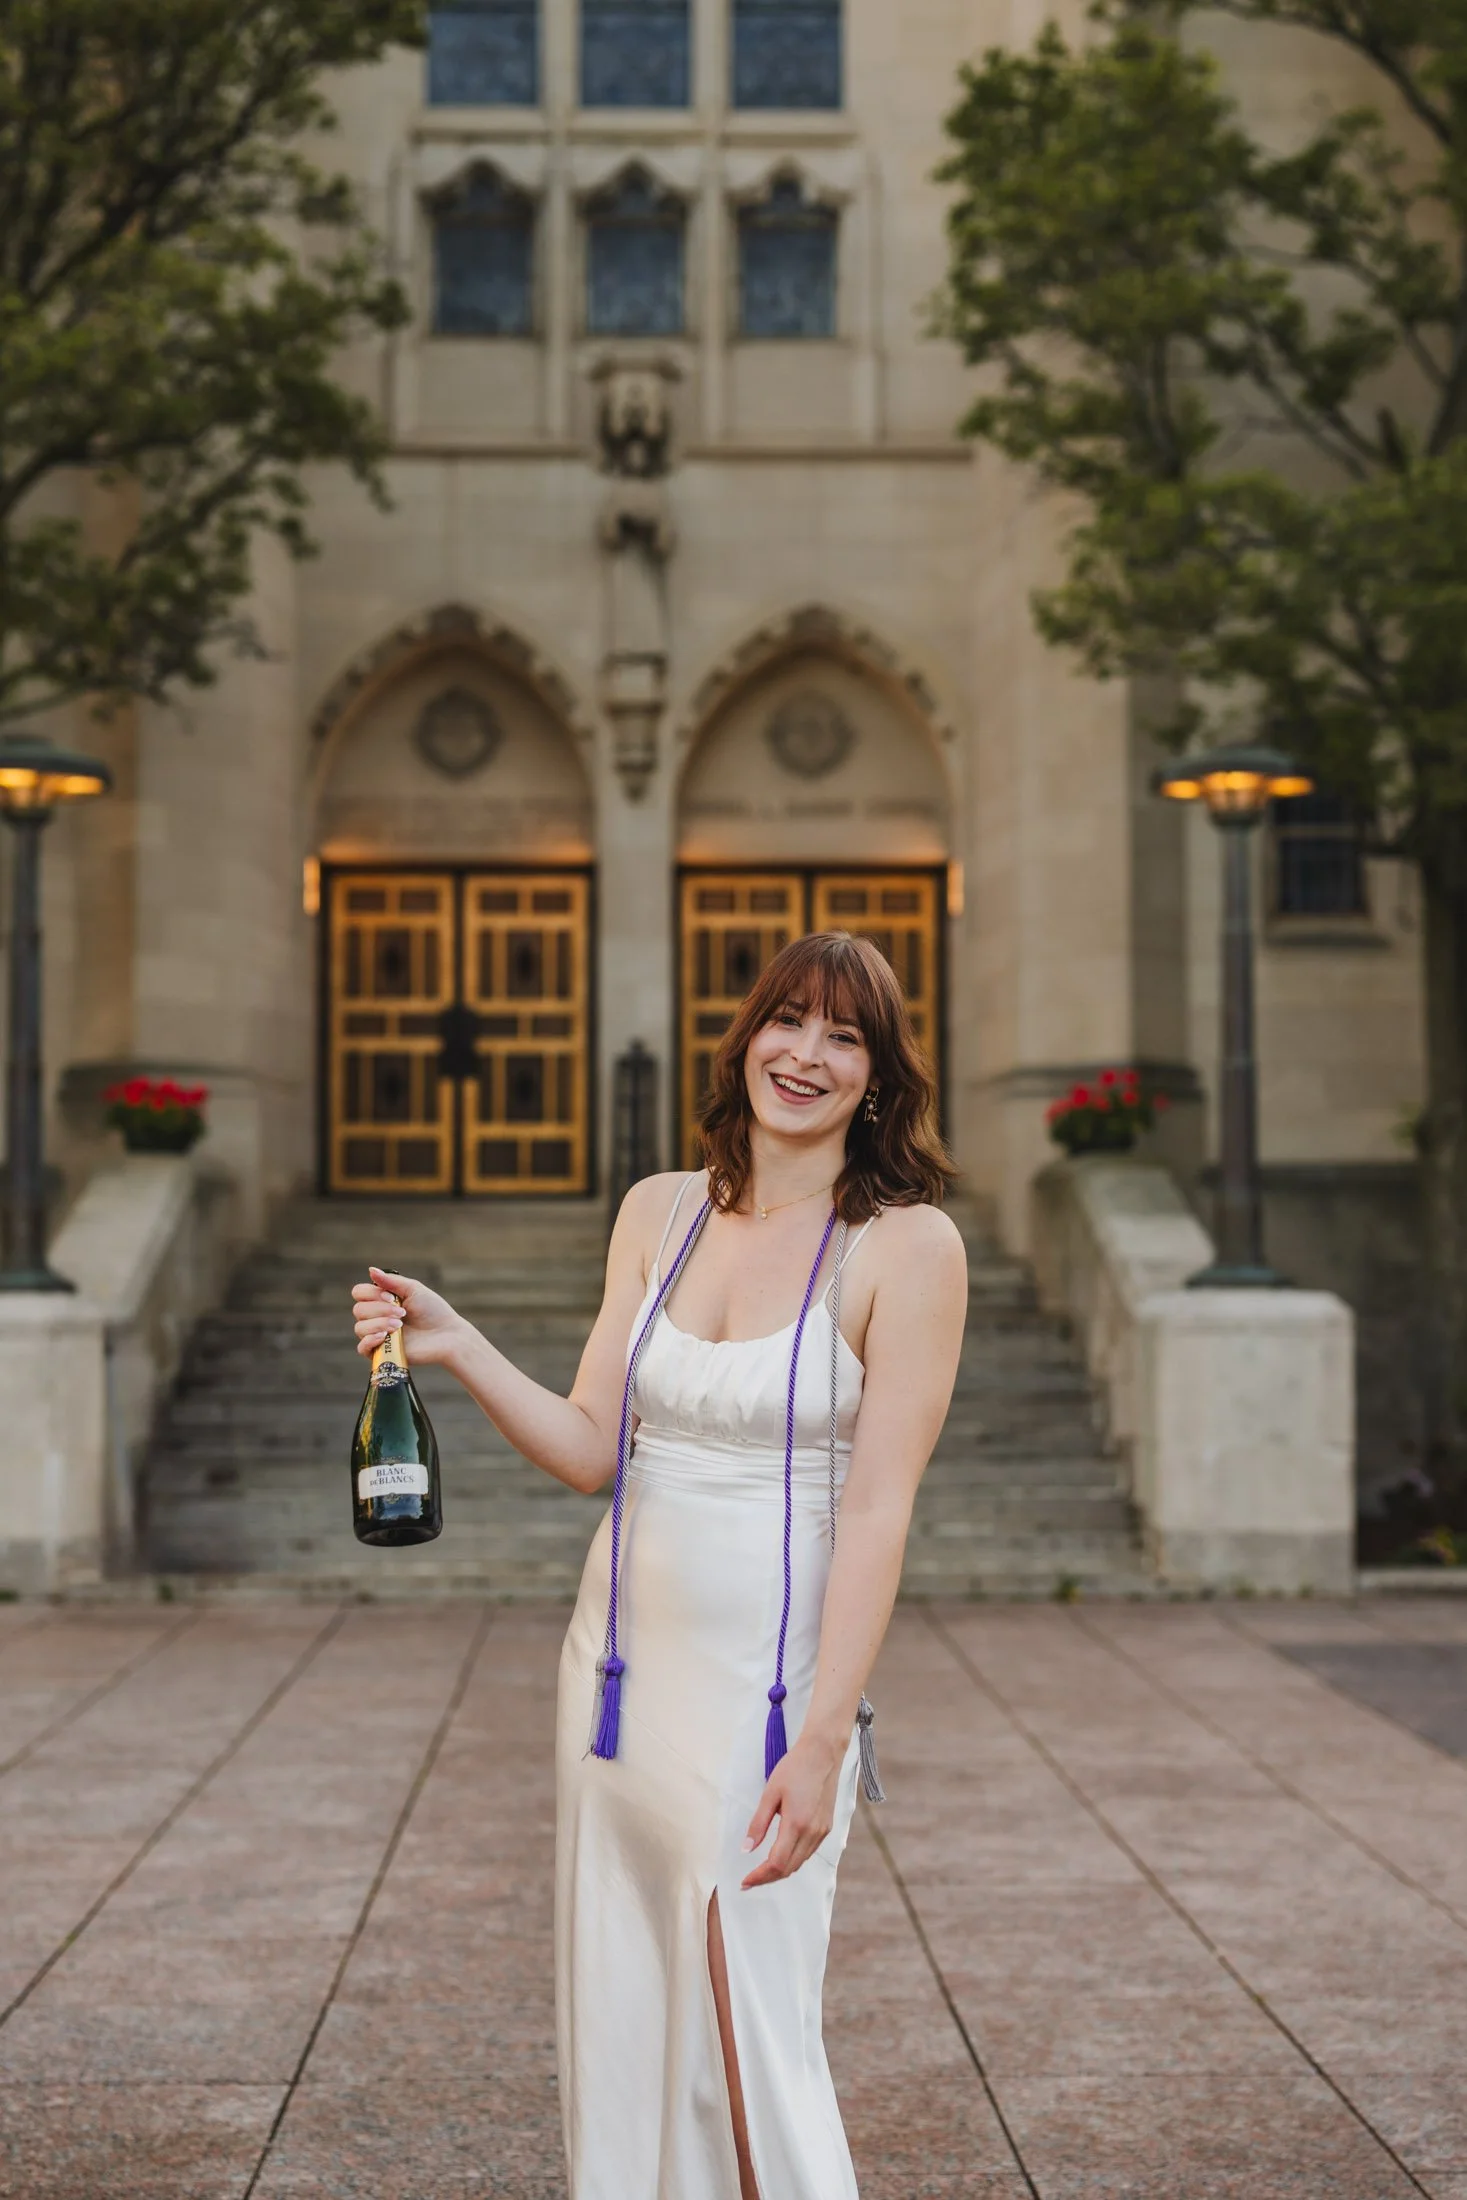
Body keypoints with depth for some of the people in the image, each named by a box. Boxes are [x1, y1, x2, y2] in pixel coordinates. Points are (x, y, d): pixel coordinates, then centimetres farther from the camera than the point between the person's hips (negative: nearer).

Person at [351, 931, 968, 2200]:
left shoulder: (907, 1246, -9)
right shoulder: (659, 1214, 7)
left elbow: (879, 1510, -13)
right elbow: (590, 1448, 6)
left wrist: (822, 1741, -18)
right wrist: (453, 1345, -8)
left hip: (768, 1680, -5)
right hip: (624, 1663, 5)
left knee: (748, 2044, -2)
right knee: (617, 2033, 12)